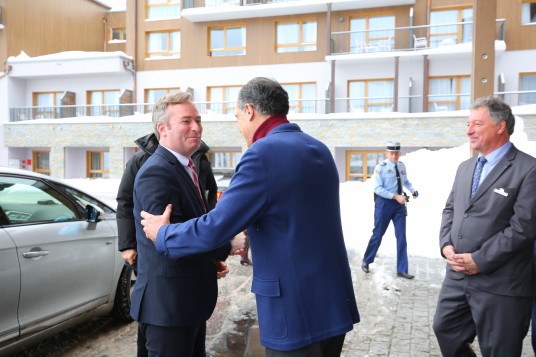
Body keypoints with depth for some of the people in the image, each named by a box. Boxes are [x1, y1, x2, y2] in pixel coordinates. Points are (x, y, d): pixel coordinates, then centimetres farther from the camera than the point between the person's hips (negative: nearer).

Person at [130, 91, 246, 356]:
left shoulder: (185, 168, 12)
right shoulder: (156, 172, -20)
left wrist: (213, 259, 7)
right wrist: (228, 245, -21)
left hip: (190, 301, 10)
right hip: (167, 304, -10)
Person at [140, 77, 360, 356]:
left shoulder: (264, 154, -18)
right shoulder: (319, 150, 8)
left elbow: (214, 229, -17)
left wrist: (162, 234, 0)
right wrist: (249, 235, 32)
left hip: (296, 311, -8)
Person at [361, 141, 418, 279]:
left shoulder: (402, 166, 6)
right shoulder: (381, 167, -11)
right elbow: (378, 188, -16)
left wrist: (412, 190, -1)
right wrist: (396, 196, -22)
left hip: (399, 204, 5)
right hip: (384, 203, -5)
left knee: (401, 237, 3)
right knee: (378, 234, 7)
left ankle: (402, 270, 11)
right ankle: (366, 261, 29)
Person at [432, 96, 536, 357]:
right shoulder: (465, 167, 13)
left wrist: (480, 260, -17)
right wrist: (446, 245, -3)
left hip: (500, 283, -7)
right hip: (457, 275, 7)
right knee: (445, 330, 17)